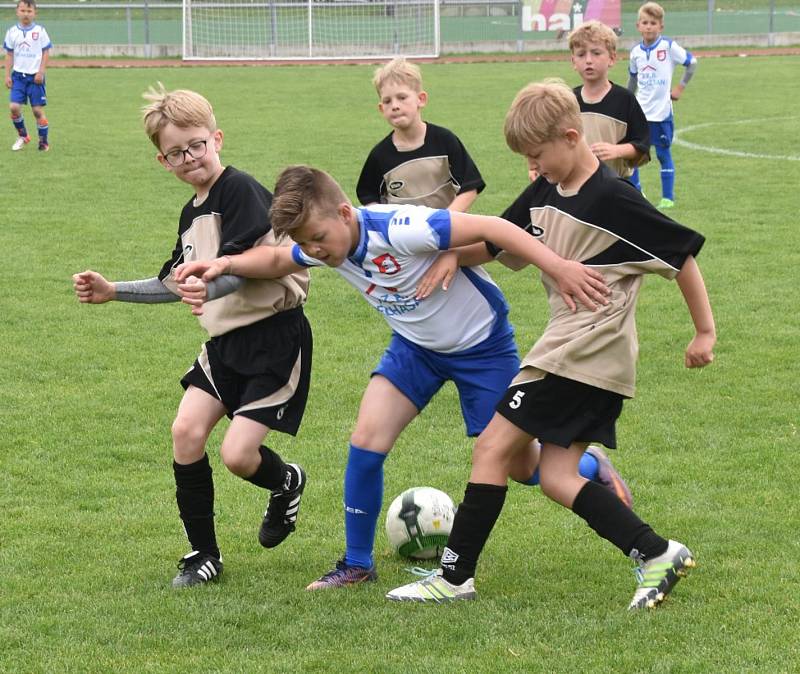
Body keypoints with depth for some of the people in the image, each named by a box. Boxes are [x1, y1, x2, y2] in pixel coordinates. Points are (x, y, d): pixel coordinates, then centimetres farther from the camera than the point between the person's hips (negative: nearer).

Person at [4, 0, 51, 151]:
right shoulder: (12, 32, 4)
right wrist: (7, 75, 3)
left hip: (35, 76, -2)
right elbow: (9, 55, 9)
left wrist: (41, 72, -9)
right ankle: (22, 136, 12)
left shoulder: (40, 31, -2)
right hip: (18, 75, 2)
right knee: (14, 107, -9)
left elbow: (46, 53, 0)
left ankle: (43, 141, 10)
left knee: (38, 110, -2)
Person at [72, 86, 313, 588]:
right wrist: (113, 292, 18)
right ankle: (203, 555, 7)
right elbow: (180, 285, 25)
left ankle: (286, 484, 23)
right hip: (226, 339, 8)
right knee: (186, 430, -6)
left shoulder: (240, 191, -15)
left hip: (274, 335, -8)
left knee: (238, 453, -14)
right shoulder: (192, 213, 13)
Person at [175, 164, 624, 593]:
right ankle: (357, 565, 4)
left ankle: (593, 468, 34)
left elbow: (490, 227, -40)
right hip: (415, 345, 6)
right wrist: (227, 264, -14)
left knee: (524, 468, 1)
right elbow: (276, 261, 7)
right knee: (366, 441, -11)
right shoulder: (327, 245, -14)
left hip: (482, 343, -6)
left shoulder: (399, 230, -37)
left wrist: (559, 268, -48)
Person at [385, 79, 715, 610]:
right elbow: (490, 243, 16)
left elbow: (683, 254, -9)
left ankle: (455, 576, 1)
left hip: (584, 353, -9)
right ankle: (657, 554, 4)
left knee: (493, 447, -5)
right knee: (557, 476, 5)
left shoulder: (614, 200, -14)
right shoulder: (544, 193, 10)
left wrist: (705, 332, -4)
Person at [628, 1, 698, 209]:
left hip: (661, 112, -4)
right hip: (639, 112, 4)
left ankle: (668, 197, 11)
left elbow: (692, 63, 0)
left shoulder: (669, 46, -9)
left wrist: (680, 87, -2)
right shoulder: (636, 51, 4)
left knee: (663, 154, 2)